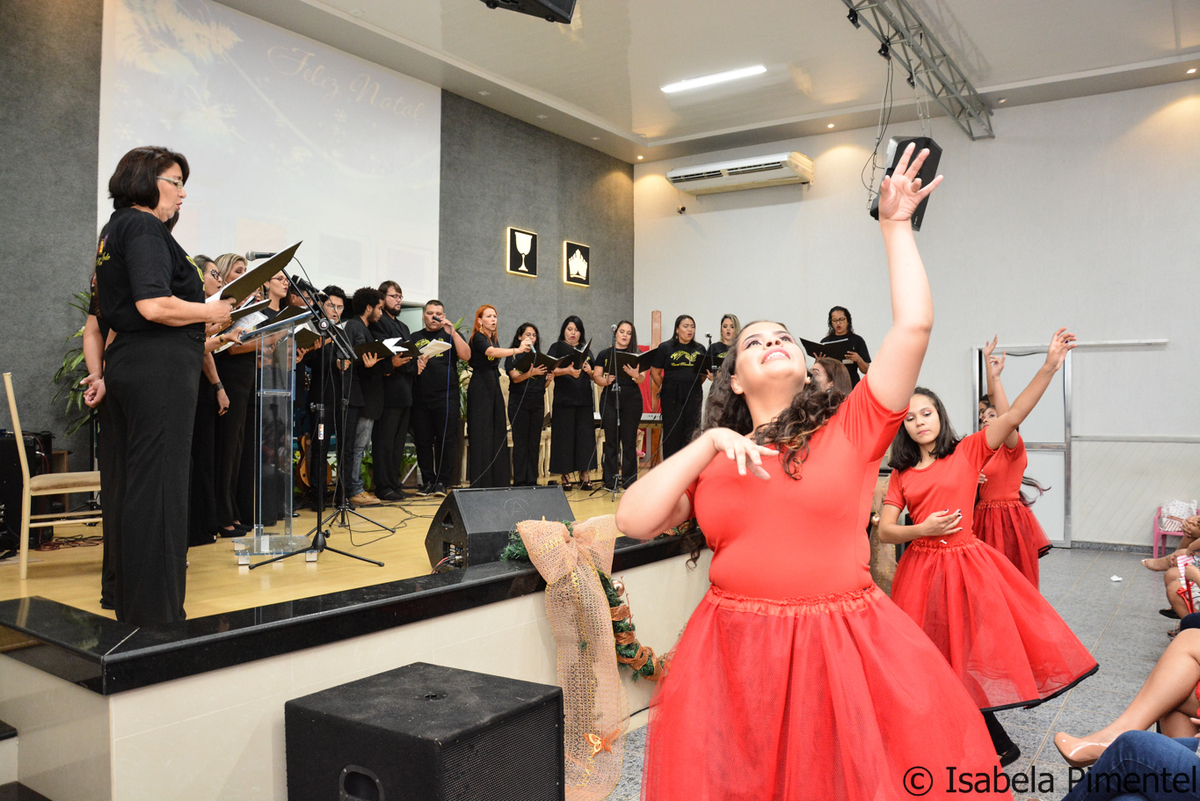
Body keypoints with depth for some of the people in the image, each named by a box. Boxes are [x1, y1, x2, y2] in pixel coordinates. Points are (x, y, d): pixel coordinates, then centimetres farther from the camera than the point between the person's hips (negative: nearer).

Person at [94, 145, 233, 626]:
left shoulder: (114, 230, 21)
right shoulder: (144, 228, -10)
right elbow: (154, 306, -23)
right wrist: (210, 311, -10)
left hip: (126, 364, 10)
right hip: (159, 368, -10)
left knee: (126, 479, 13)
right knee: (158, 481, -6)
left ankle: (123, 592, 24)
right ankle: (154, 605, 0)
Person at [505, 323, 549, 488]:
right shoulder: (513, 355, 2)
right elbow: (515, 377, -12)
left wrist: (548, 379, -5)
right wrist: (531, 372, -28)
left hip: (537, 402, 5)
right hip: (519, 402, -5)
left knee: (534, 443, 4)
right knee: (520, 443, -4)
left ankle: (532, 481, 9)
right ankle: (519, 481, -1)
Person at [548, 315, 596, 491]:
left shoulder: (586, 350, 17)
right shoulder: (557, 347, 7)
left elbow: (594, 377, 15)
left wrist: (589, 371, -8)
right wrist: (567, 370, -25)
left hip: (584, 399, 3)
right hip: (564, 399, -3)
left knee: (585, 435, 0)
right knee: (565, 436, -3)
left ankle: (585, 476, 4)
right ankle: (565, 476, 3)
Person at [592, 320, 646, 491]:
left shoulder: (637, 355, 9)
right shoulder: (605, 354, 11)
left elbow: (642, 379, -2)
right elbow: (596, 376, 4)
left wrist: (636, 375, -24)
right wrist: (605, 380, -17)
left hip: (632, 400, 0)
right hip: (610, 399, 0)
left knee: (629, 440, 1)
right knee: (611, 440, 1)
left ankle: (629, 479, 7)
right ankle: (610, 480, 7)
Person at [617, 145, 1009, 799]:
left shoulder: (851, 429, 3)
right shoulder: (710, 456, 11)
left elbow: (914, 325, -5)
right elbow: (633, 522, -2)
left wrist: (895, 224, 2)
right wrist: (708, 446, -8)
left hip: (844, 646, -2)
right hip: (735, 653, 2)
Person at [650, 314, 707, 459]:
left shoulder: (700, 349, 11)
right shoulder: (665, 348, 2)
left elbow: (705, 372, 18)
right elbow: (655, 372, 4)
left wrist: (695, 386, 7)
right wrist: (665, 388, 2)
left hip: (693, 397, 3)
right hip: (671, 397, -3)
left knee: (692, 431, 3)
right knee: (671, 431, 0)